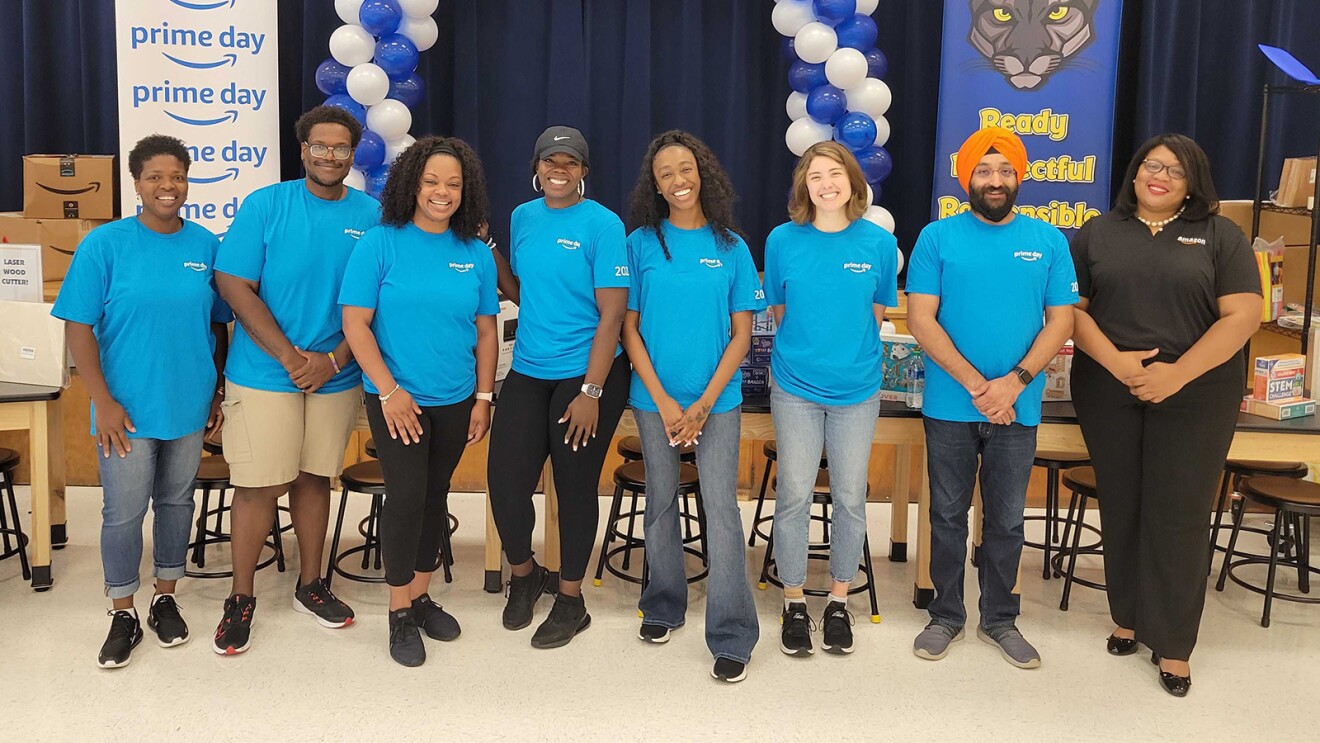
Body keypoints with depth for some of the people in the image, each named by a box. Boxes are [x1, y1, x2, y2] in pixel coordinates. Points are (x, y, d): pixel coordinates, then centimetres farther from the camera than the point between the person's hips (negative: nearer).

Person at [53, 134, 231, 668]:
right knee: (124, 512, 5)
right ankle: (123, 615, 23)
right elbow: (79, 326, -8)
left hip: (190, 404, 3)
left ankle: (165, 598, 32)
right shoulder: (105, 243, -8)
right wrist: (103, 401, -13)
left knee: (176, 502, 15)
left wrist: (219, 389, 8)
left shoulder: (206, 244, 0)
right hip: (126, 409, -2)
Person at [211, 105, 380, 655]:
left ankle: (310, 584, 29)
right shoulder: (264, 206, -5)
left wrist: (333, 361, -10)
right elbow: (235, 286, -8)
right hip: (264, 374, -2)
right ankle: (240, 598, 17)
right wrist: (291, 357, -13)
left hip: (337, 376, 3)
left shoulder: (372, 216, 1)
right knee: (259, 485, 1)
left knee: (314, 478, 14)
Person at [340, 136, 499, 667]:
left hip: (456, 402, 4)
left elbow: (486, 331, 8)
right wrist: (389, 390, -14)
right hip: (396, 400, -3)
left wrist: (484, 398, 4)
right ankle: (400, 614, 12)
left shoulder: (476, 254, 3)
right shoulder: (380, 244, -7)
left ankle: (420, 596, 31)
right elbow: (355, 324, -9)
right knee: (407, 497, -7)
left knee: (435, 499, 13)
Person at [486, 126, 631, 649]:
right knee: (505, 479, 0)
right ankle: (523, 573, 30)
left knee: (575, 486, 7)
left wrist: (590, 392, -16)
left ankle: (570, 600, 26)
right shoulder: (523, 217, 8)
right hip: (527, 373, 5)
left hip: (588, 375, -4)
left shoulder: (602, 224, -9)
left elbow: (612, 313, -12)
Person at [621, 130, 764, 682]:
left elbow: (742, 333, 2)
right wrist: (664, 402, -9)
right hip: (654, 399, 1)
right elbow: (630, 327, 0)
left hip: (717, 399, -1)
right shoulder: (641, 243, 1)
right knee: (661, 503, 12)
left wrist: (704, 404, -9)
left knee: (721, 507, -4)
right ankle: (663, 606, 31)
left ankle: (732, 636, 4)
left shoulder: (731, 247, 2)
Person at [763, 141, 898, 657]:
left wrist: (852, 355, 6)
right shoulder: (783, 241, -4)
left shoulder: (879, 243, -2)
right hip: (796, 387, -1)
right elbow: (779, 313, 7)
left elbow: (877, 314, 8)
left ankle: (839, 600, 27)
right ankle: (794, 600, 21)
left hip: (857, 388, 1)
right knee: (794, 495, 3)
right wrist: (808, 349, 6)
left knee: (851, 497, 8)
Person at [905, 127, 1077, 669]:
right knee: (948, 515, 11)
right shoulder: (938, 237, -2)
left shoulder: (1047, 241, 4)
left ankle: (999, 619, 30)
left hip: (1018, 408, 2)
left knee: (1007, 519, 13)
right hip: (949, 406, -1)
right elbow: (920, 320, -8)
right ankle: (946, 615, 27)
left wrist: (1014, 383, -14)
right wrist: (975, 385, -15)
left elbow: (1061, 320, 0)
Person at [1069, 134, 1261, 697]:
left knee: (1179, 515, 0)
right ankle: (1127, 616, 25)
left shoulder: (1220, 236, 4)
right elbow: (1072, 308, 2)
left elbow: (1242, 315, -5)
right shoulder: (1098, 233, 8)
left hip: (1195, 393, -1)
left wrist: (1177, 374, -15)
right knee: (1122, 508, 9)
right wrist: (1115, 361, -14)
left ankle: (1172, 643, 11)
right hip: (1108, 391, 2)